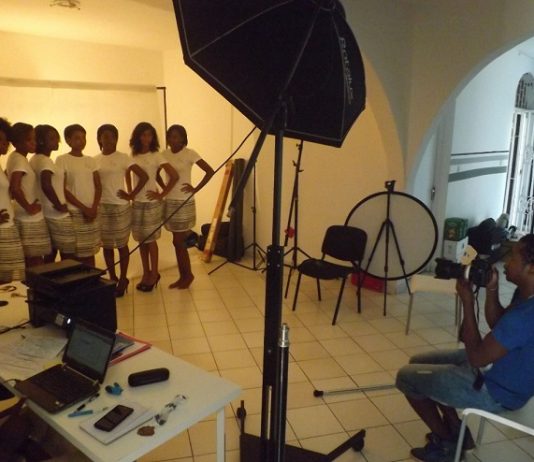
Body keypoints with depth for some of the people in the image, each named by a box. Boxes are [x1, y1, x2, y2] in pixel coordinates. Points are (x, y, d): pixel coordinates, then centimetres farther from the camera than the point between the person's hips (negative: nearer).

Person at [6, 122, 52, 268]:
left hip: (26, 219, 9)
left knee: (30, 259, 15)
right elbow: (15, 188, -30)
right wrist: (29, 207, -18)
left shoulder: (15, 157, 11)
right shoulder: (20, 160, -17)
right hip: (31, 219, -9)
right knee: (36, 261, -2)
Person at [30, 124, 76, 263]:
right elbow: (46, 185, -33)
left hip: (46, 214, 9)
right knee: (68, 255, -1)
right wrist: (59, 205, -22)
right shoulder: (45, 161, -17)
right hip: (59, 215, -9)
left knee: (50, 252, 15)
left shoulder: (35, 159, 10)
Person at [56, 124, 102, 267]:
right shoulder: (62, 160, -4)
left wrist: (94, 208, -8)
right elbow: (63, 189, -8)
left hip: (92, 212, 4)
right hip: (73, 212, -4)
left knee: (90, 251, 10)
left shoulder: (90, 160, 10)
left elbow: (98, 186, 7)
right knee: (75, 252, -3)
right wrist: (83, 208, -12)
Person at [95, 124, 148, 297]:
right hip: (101, 208, 4)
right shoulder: (95, 160, 7)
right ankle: (112, 279, 23)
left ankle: (123, 280, 17)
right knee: (107, 246, 10)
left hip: (120, 207, -4)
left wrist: (131, 195, -11)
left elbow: (144, 176, -11)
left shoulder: (123, 158, -5)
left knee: (122, 245, 4)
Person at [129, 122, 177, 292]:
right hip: (136, 203, 4)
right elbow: (128, 174, 19)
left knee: (150, 239, 2)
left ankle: (154, 274, 15)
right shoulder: (133, 156, 4)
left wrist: (161, 195, -12)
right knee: (141, 240, 10)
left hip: (151, 203, -4)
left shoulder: (156, 156, -8)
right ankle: (146, 274, 23)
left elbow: (174, 176, -14)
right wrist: (130, 192, 6)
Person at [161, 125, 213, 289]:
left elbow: (210, 171, -12)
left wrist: (196, 189, -13)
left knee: (178, 242, -4)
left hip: (184, 202, -5)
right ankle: (183, 276, 19)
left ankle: (188, 274, 14)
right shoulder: (164, 154, 7)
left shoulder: (190, 154, -9)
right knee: (179, 242, 10)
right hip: (170, 202, 5)